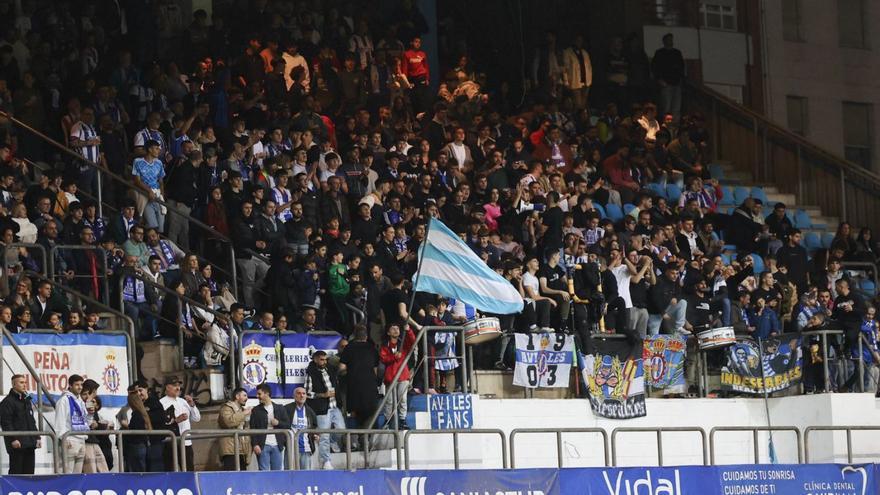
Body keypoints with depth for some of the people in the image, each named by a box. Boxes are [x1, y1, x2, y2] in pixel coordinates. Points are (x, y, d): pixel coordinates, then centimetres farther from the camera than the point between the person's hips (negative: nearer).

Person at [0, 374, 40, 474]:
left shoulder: (27, 401, 21)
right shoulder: (8, 402, -6)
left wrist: (37, 437, 17)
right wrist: (13, 439, -20)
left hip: (30, 443, 8)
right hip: (17, 444, -8)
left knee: (29, 472, 7)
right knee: (16, 471, -9)